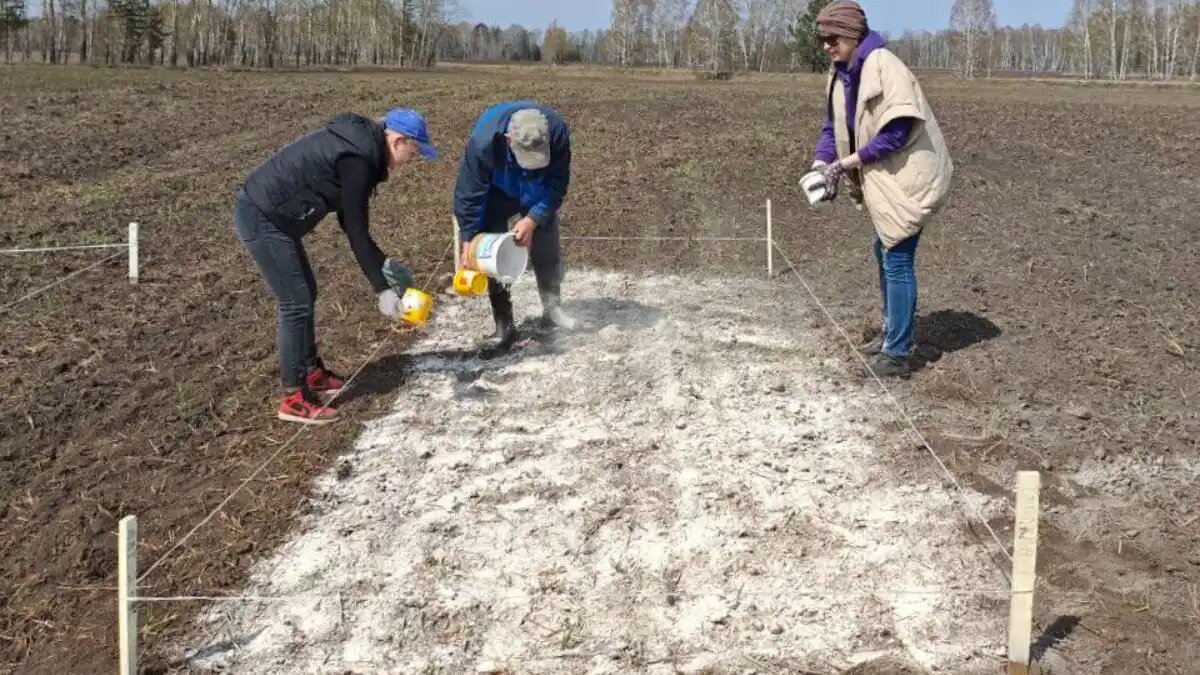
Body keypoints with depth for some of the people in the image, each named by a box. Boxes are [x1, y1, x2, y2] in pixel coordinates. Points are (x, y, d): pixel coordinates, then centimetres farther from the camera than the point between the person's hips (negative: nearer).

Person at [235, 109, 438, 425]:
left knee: (306, 293, 18)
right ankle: (295, 398, 2)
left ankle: (312, 372, 32)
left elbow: (349, 221, 15)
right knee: (296, 303, -6)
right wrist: (381, 288, -16)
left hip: (272, 213, 11)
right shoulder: (358, 159, -21)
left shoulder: (359, 144, 10)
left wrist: (385, 263, 14)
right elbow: (356, 231, -20)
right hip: (262, 218, -11)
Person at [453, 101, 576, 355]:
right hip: (496, 194, -2)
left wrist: (532, 220, -31)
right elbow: (469, 193, -28)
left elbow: (557, 184, -22)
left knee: (548, 249, 6)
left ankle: (553, 308, 28)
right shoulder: (484, 140, -42)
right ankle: (504, 326, -1)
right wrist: (468, 240, -24)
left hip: (537, 193, 2)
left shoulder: (558, 132, -37)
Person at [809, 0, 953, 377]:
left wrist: (846, 163, -22)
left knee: (897, 260, -6)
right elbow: (834, 126, 10)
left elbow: (896, 132, -26)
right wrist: (821, 164, -8)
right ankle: (892, 333, 34)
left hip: (907, 176, -10)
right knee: (886, 253, 19)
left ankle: (897, 353, 1)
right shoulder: (842, 74, 5)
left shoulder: (884, 66, -22)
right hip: (884, 178, 10)